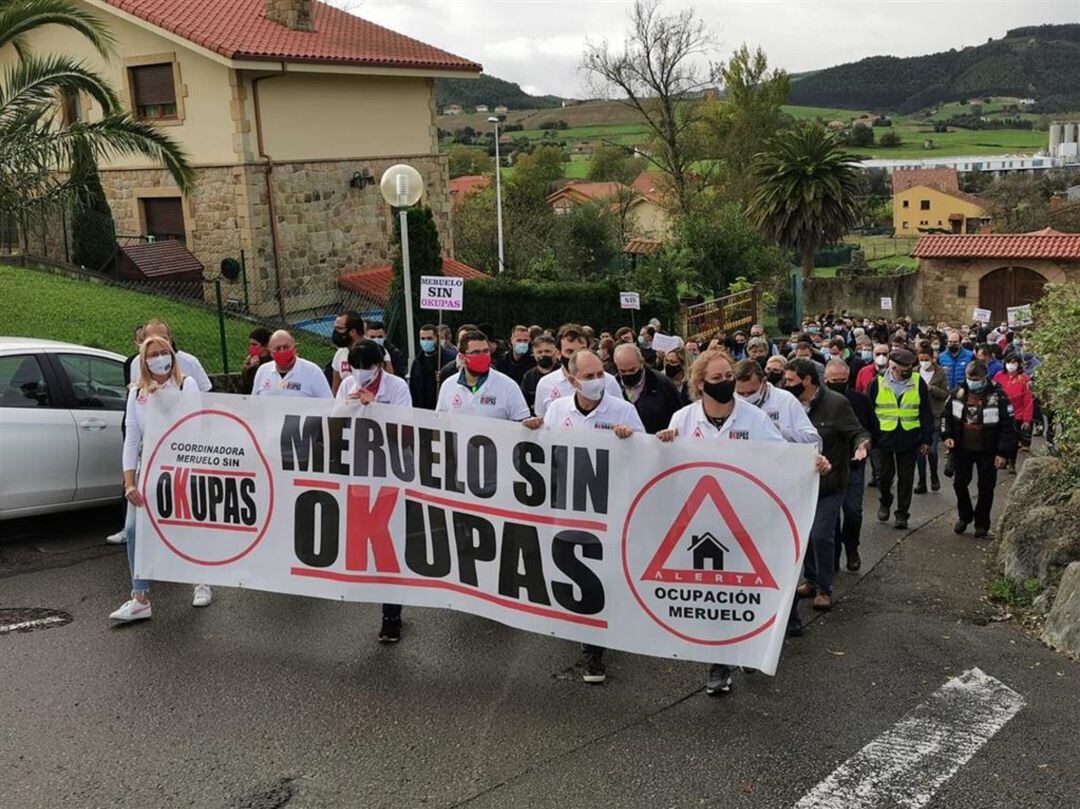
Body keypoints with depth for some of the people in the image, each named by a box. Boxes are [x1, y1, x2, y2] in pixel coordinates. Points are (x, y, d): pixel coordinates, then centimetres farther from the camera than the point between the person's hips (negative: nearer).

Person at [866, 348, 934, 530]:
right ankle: (885, 503, 35)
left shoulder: (918, 383, -1)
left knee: (906, 478, 6)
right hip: (884, 438, 0)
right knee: (884, 475, 9)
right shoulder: (878, 383, -3)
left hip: (909, 439, 0)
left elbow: (926, 413, 3)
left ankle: (902, 513, 17)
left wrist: (927, 439, 1)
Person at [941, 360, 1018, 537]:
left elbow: (1007, 426, -10)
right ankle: (964, 516, 31)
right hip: (962, 449, 3)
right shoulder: (959, 393, -2)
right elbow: (947, 415, 11)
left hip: (987, 451, -3)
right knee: (959, 483, 9)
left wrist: (1003, 453, -12)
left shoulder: (997, 396, -13)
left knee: (986, 489, 6)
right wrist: (947, 435, -4)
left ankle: (982, 524, 21)